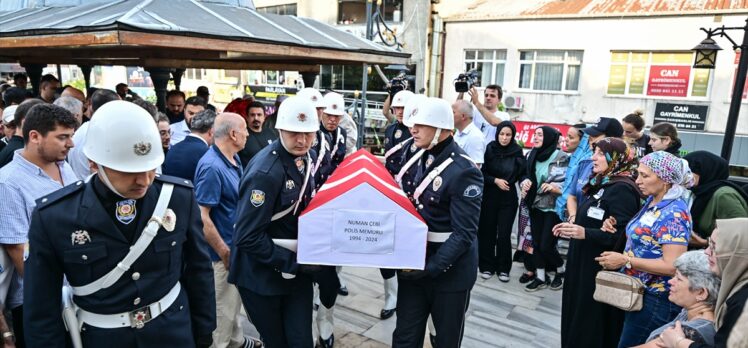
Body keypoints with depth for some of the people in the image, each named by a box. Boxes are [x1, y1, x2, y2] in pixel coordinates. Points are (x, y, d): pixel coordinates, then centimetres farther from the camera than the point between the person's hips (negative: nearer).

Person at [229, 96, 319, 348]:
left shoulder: (305, 157, -1)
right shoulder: (265, 173, -26)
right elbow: (247, 238, -25)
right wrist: (293, 262, -20)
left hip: (297, 269, 6)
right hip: (263, 275, -6)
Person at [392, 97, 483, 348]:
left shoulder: (464, 171, -20)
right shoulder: (420, 159, 5)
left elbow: (464, 234, -22)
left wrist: (432, 267, -26)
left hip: (450, 270, -6)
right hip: (414, 263, 6)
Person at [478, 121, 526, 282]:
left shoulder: (517, 152, -2)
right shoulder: (489, 149, -4)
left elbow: (523, 173, 6)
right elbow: (481, 172, -2)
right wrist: (495, 180, -13)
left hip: (508, 198, 0)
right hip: (489, 197, 0)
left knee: (504, 234, 0)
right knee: (487, 232, 3)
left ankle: (503, 268, 16)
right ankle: (486, 266, 17)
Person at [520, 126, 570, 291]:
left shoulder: (562, 158, -12)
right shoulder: (532, 156, 6)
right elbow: (526, 176, 18)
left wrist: (557, 188, -26)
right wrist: (525, 182, -4)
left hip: (553, 208, -6)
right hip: (536, 206, 6)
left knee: (546, 245, -3)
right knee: (536, 243, 8)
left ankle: (560, 271, 24)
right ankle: (540, 277, 22)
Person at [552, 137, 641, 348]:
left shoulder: (622, 189, -18)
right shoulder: (602, 184, 12)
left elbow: (622, 234, -26)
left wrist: (585, 234, -31)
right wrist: (572, 228, 12)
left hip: (600, 268, -9)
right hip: (584, 263, 9)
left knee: (592, 322, 2)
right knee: (577, 316, 18)